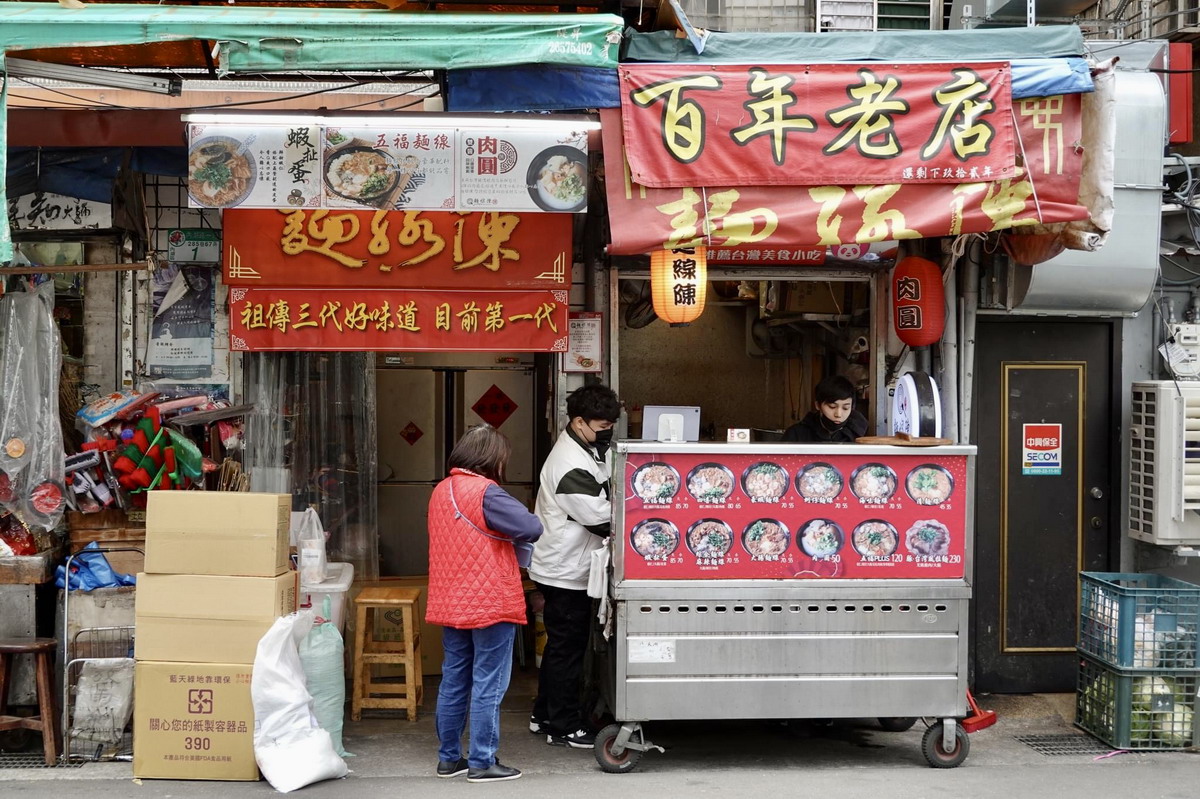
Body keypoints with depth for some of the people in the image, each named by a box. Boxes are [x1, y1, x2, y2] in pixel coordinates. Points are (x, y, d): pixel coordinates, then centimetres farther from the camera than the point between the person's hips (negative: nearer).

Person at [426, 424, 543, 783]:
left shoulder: (441, 491, 9)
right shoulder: (485, 492, -18)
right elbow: (532, 528, -22)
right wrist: (514, 540, -2)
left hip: (451, 603, 8)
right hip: (491, 604, -8)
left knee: (453, 682, 14)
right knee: (487, 686, 0)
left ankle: (449, 757, 22)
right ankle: (482, 763, 5)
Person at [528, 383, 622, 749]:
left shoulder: (589, 450, 9)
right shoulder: (572, 465, -24)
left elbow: (608, 495, 15)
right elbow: (601, 519, -24)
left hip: (567, 566, 10)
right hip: (565, 570, -10)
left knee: (561, 645, 18)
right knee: (567, 647, -1)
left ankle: (544, 716, 28)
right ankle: (564, 728, 8)